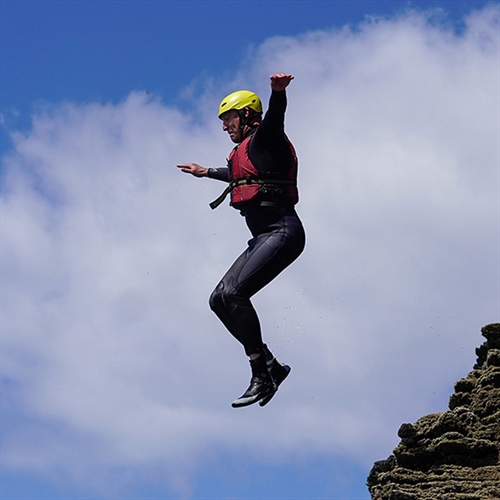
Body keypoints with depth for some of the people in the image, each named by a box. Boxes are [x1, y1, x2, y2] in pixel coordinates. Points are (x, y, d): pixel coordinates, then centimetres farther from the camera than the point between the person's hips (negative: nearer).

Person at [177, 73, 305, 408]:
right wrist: (206, 172, 63)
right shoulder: (245, 152, 24)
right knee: (220, 300, 5)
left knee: (233, 294, -22)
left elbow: (275, 114, -27)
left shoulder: (264, 137, -3)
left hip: (283, 232, -10)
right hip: (264, 238, 10)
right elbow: (238, 176, 47)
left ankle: (262, 375, -18)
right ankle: (271, 365, 4)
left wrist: (279, 90, -48)